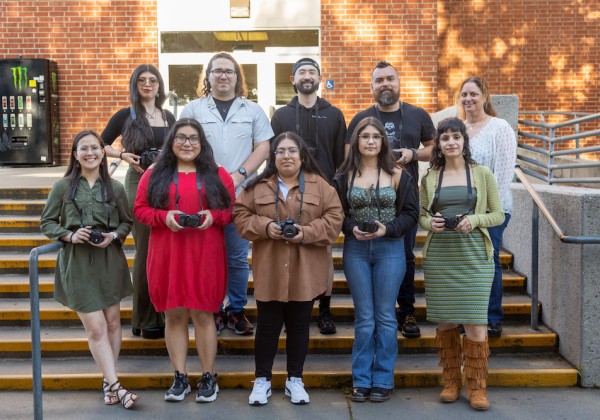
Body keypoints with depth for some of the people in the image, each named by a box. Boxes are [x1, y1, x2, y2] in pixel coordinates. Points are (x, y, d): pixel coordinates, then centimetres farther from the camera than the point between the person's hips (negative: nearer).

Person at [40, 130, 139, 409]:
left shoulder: (115, 187, 4)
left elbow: (127, 222, 12)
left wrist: (114, 236, -8)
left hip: (109, 260, 2)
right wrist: (70, 235, -13)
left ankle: (108, 382, 21)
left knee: (112, 322, 8)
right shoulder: (63, 187, 0)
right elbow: (47, 223, 4)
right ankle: (116, 385, 0)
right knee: (96, 327, -6)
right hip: (77, 262, -2)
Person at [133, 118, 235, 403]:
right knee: (173, 314, 5)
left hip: (205, 256, -1)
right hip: (167, 255, 1)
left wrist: (213, 216, -13)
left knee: (202, 314, 2)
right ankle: (180, 378, 16)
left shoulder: (217, 175, 6)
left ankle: (208, 377, 15)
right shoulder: (155, 174, 8)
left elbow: (232, 210, 7)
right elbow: (140, 209, 5)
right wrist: (164, 217, -13)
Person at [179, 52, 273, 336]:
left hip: (241, 195, 1)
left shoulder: (252, 110, 10)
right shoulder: (193, 110, 8)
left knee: (238, 257, 6)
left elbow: (263, 146, 5)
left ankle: (236, 310, 18)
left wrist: (239, 174, -9)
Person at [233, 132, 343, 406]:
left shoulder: (319, 185, 1)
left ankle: (295, 379, 26)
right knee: (267, 325, 7)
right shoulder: (258, 186, 2)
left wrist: (306, 233, -17)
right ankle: (262, 379, 22)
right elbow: (241, 215, 2)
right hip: (269, 270, 0)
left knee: (299, 325, 11)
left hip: (305, 271, 0)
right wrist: (265, 226, -15)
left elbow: (334, 218, -3)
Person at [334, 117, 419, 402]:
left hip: (390, 249, -1)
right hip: (356, 250, 1)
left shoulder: (398, 175, 0)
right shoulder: (344, 176, 3)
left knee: (386, 316, 4)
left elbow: (411, 213, 0)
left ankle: (383, 380, 16)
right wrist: (352, 228, -13)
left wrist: (387, 229, -14)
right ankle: (361, 380, 16)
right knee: (364, 318, 6)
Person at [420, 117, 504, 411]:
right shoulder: (429, 178, 8)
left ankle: (476, 387, 11)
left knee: (475, 322, -4)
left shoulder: (483, 174, 3)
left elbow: (498, 214, 4)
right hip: (439, 255, 2)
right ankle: (451, 382, 21)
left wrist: (475, 220, -14)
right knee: (445, 322, 6)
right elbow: (420, 215, 13)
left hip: (474, 254, -2)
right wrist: (431, 223, -9)